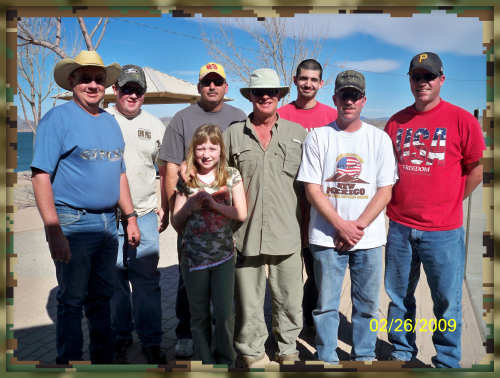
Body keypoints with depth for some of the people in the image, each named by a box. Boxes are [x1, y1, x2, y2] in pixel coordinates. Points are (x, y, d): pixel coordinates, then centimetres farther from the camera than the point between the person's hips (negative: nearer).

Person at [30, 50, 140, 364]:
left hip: (108, 224, 6)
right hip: (73, 223, -6)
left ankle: (105, 356, 32)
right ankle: (69, 362, 23)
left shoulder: (111, 122, 13)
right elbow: (41, 176, -13)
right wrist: (54, 231, -20)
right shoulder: (57, 118, -7)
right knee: (72, 300, 6)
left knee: (102, 296, 17)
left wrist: (131, 217, 13)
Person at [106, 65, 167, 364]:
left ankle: (152, 341, 16)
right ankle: (120, 337, 26)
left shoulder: (155, 125, 9)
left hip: (145, 216, 1)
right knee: (114, 280, 8)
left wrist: (165, 209, 11)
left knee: (147, 281, 3)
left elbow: (165, 170, 15)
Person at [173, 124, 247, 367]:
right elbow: (177, 220, 4)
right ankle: (205, 360, 29)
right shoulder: (186, 181, 1)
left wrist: (213, 203, -15)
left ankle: (225, 360, 23)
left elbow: (242, 213, -6)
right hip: (193, 255, 1)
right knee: (199, 314, 12)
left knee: (224, 312, 1)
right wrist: (190, 206, -15)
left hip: (223, 255, -1)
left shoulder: (232, 176, 0)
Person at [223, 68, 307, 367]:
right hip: (246, 234, 0)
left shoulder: (298, 133, 7)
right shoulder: (234, 134, 7)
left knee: (290, 301, 10)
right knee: (247, 301, 10)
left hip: (288, 233, 0)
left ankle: (287, 349, 32)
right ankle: (251, 353, 30)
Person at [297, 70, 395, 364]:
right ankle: (327, 359, 26)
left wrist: (358, 226, -11)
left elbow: (385, 191, 0)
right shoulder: (319, 137, 0)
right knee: (326, 304, 8)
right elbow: (312, 189, -4)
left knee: (367, 303, 12)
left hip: (369, 238, 2)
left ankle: (365, 355, 32)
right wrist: (342, 226, -12)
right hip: (327, 237, -1)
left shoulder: (379, 138, 4)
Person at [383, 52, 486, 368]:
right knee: (399, 297, 15)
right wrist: (396, 201, 7)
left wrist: (452, 201, 0)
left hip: (443, 230, -3)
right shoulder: (396, 122, 6)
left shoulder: (462, 120, -4)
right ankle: (402, 352, 34)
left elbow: (478, 167, 2)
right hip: (399, 227, 4)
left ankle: (448, 362, 28)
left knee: (447, 302, 8)